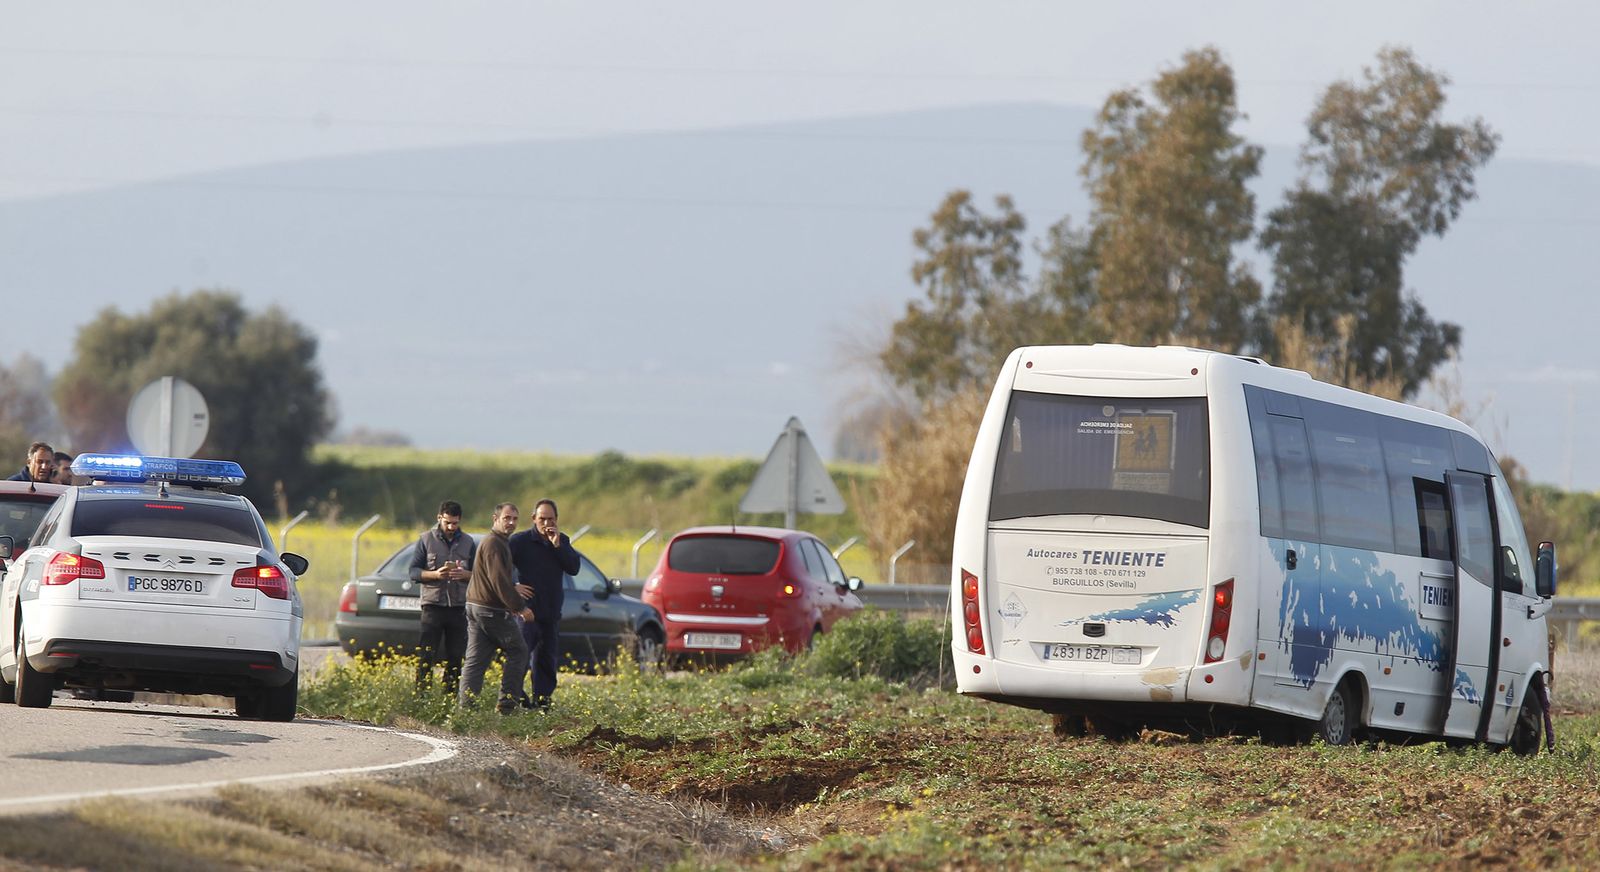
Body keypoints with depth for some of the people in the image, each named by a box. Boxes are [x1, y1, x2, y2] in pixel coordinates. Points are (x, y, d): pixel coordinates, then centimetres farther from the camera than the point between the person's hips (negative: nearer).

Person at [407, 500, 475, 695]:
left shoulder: (468, 543, 11)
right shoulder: (427, 540, 4)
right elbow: (414, 572, 1)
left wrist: (464, 574, -11)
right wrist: (435, 574, -17)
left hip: (459, 607, 2)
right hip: (433, 605, -2)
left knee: (455, 657, 2)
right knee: (426, 656, -7)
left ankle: (452, 697, 7)